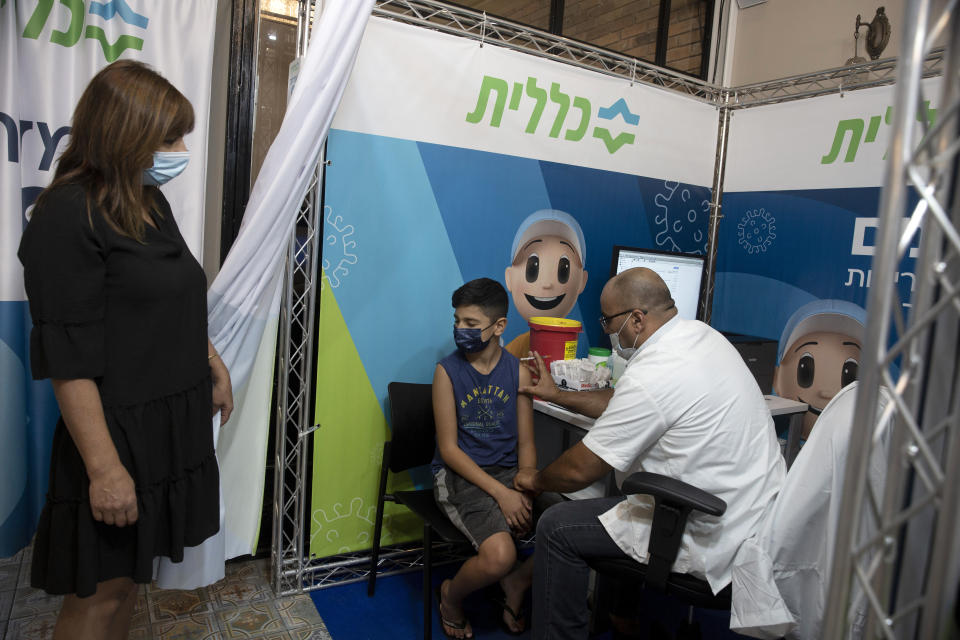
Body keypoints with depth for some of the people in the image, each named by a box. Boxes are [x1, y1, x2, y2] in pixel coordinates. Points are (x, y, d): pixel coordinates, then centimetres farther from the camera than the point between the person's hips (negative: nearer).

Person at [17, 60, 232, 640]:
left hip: (172, 421, 8)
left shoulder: (151, 202, 9)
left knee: (131, 573, 21)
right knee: (99, 593, 8)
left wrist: (214, 366, 22)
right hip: (119, 430, -8)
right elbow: (68, 358, -20)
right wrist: (104, 467, -20)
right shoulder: (68, 216, -17)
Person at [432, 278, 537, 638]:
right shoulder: (447, 371, -6)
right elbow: (449, 449, -9)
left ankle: (516, 582, 15)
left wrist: (525, 491, -13)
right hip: (459, 474, -4)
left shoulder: (518, 372, 3)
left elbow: (526, 444, 6)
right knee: (500, 555, -27)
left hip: (507, 472, 4)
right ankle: (451, 596, 9)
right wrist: (501, 493, -18)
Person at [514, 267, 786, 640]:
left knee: (556, 528, -4)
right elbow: (623, 405, 17)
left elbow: (580, 470, -16)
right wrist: (557, 395, 21)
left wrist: (534, 481, 4)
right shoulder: (700, 334, 3)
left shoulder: (650, 375, -25)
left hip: (712, 539, -10)